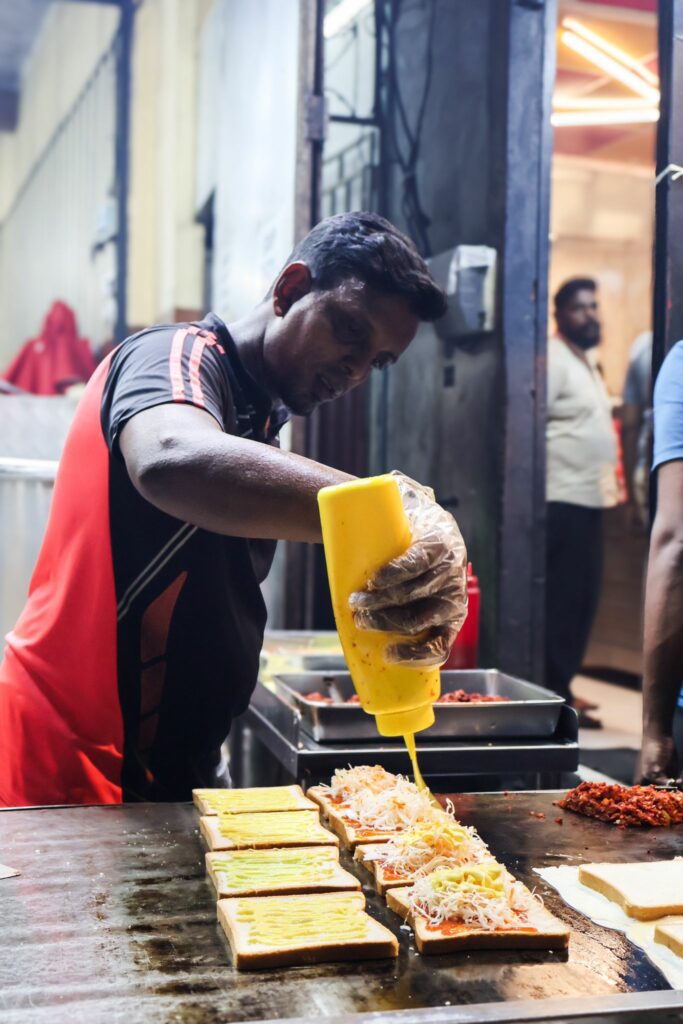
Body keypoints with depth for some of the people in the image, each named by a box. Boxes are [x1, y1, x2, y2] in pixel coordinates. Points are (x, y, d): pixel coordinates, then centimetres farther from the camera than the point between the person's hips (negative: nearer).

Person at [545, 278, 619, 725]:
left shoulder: (587, 361, 21)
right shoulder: (553, 359, -10)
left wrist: (611, 485, 19)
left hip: (588, 500, 10)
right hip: (563, 500, -10)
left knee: (583, 600, 12)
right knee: (562, 600, -7)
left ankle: (562, 687, 21)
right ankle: (555, 694, 0)